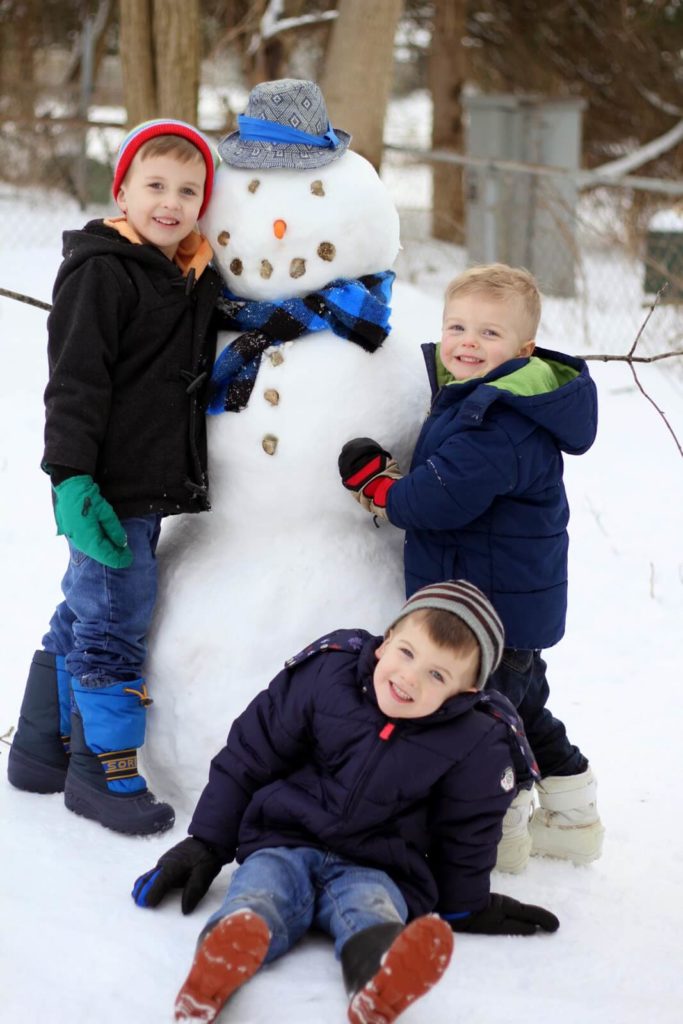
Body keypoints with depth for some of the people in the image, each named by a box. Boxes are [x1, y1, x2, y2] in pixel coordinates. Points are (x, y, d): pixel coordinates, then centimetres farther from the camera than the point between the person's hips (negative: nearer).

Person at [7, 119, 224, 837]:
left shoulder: (193, 279, 12)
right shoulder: (101, 271, -13)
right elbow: (76, 381, -18)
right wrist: (72, 479, -23)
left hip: (151, 488, 8)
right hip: (107, 491, -8)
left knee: (83, 616, 17)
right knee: (113, 623, -3)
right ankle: (103, 772, 8)